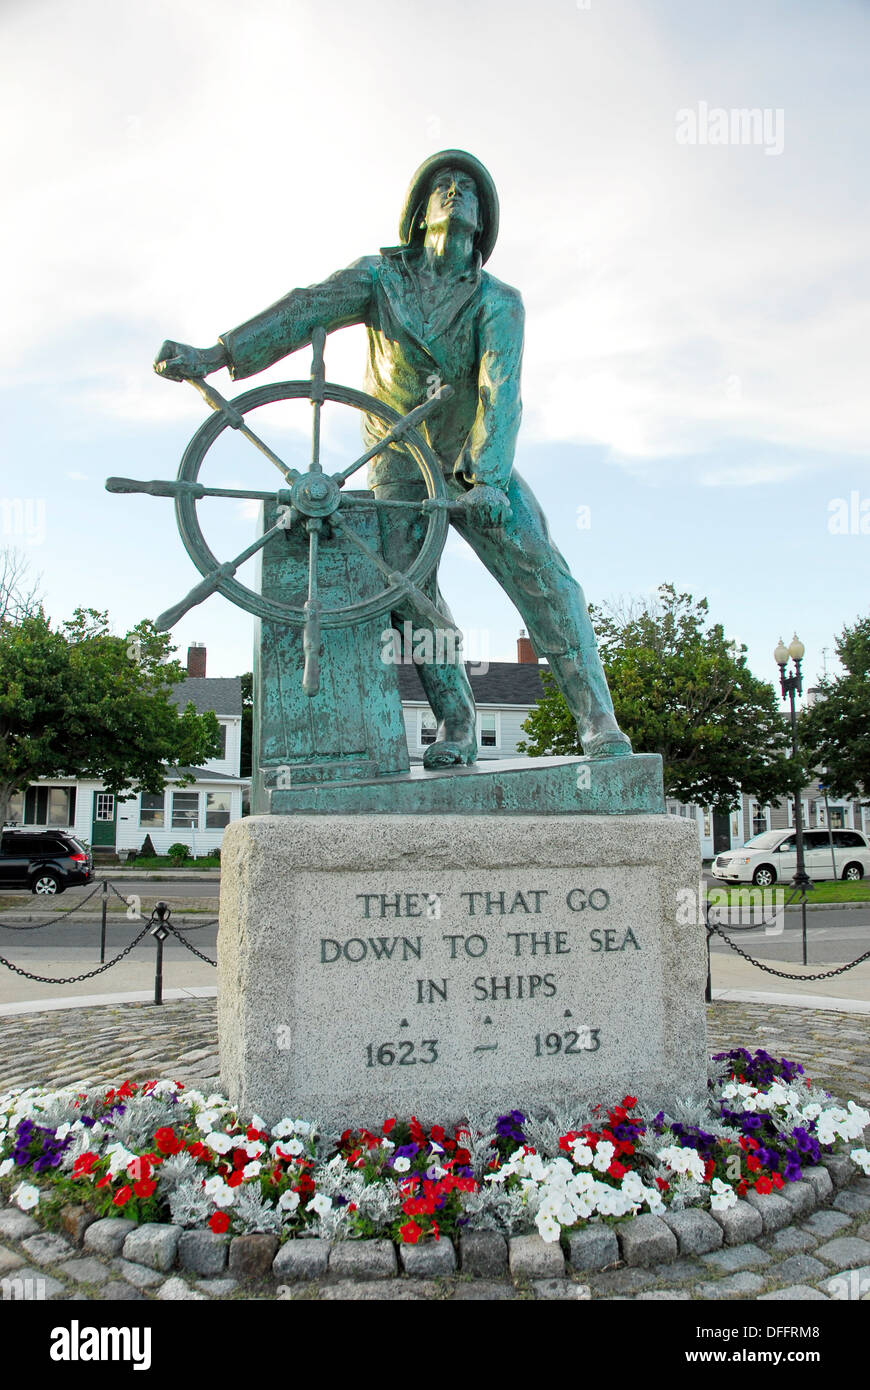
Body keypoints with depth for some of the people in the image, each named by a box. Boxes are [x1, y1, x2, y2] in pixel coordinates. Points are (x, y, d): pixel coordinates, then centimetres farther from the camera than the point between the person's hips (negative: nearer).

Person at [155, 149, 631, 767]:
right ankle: (455, 725, -6)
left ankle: (599, 724, -19)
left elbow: (500, 391, -22)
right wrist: (217, 354, -31)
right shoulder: (382, 274, -1)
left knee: (543, 575, -17)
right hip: (399, 466, 1)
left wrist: (487, 479, -39)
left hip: (477, 466, -1)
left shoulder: (499, 303, -5)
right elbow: (309, 308, -16)